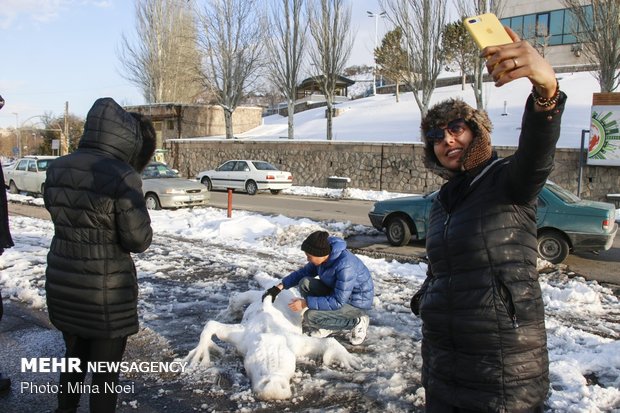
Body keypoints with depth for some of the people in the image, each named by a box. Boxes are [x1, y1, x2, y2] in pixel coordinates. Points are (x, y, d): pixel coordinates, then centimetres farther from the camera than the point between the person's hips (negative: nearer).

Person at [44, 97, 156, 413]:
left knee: (74, 357, 27)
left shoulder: (57, 168, 1)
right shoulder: (122, 176, -21)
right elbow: (138, 240, -16)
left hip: (60, 282, 7)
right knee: (105, 370, 12)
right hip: (106, 289, -6)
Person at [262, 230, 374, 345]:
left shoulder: (345, 266, -34)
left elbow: (338, 302, -31)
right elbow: (304, 272, 5)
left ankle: (356, 322, -5)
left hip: (356, 304, -8)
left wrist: (305, 303, -29)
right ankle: (325, 324, 4)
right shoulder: (324, 256, -9)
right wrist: (279, 287, -4)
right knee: (305, 283, -12)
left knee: (310, 316, -23)